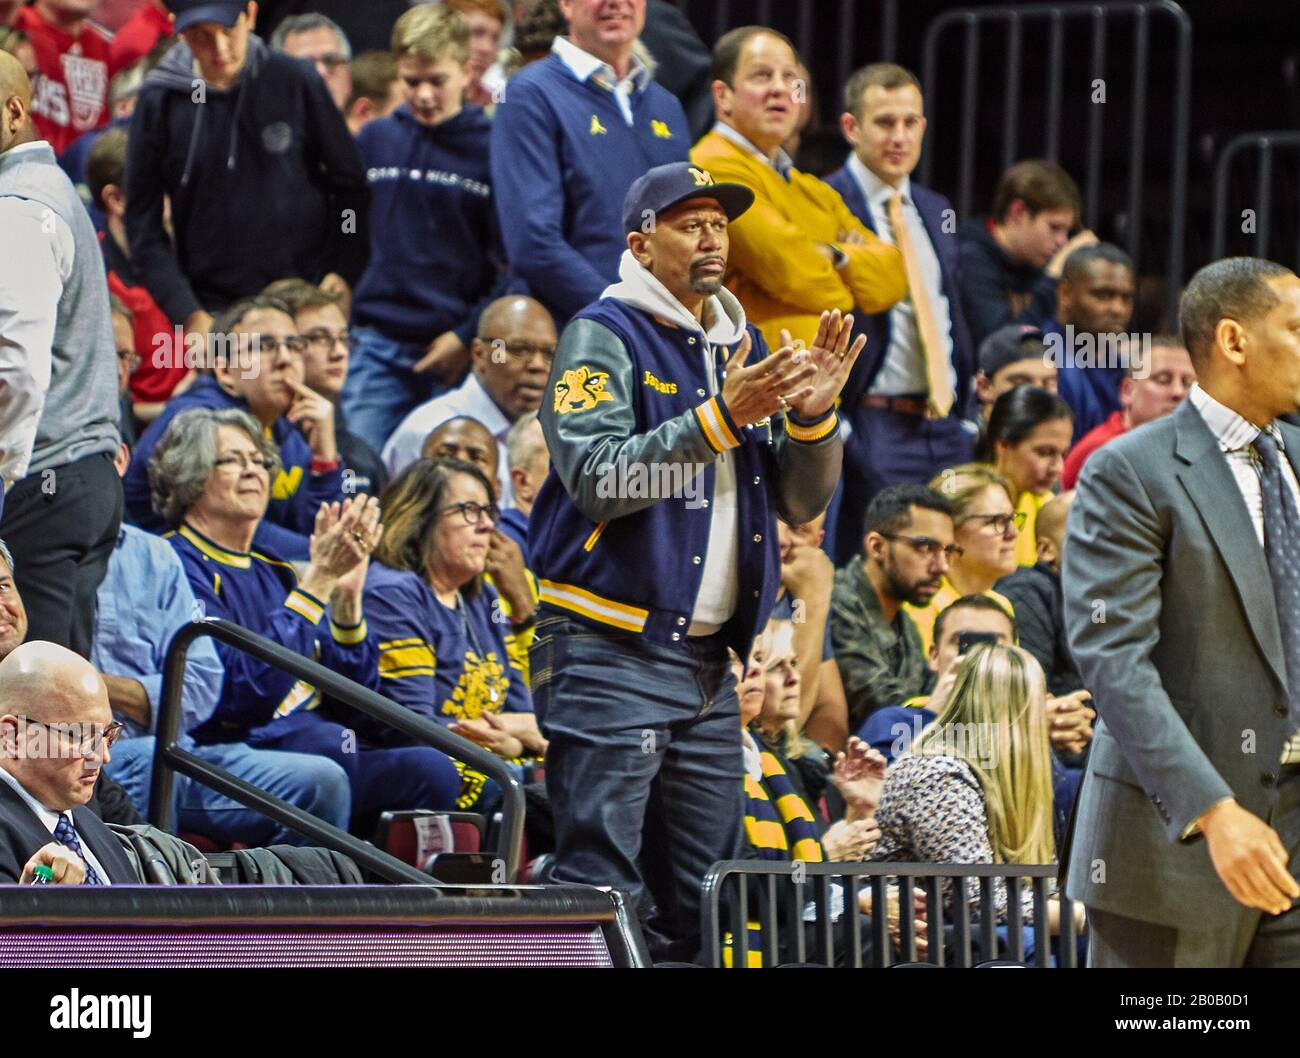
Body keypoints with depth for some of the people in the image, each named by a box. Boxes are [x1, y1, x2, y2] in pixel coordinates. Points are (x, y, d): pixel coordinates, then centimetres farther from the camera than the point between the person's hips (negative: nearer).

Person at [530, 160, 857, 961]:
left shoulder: (743, 349, 18)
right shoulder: (604, 338, -4)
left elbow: (802, 503, 16)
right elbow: (598, 479, -18)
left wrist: (814, 416, -3)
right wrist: (721, 417, -22)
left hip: (706, 661, 7)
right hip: (611, 654, -7)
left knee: (706, 897, 9)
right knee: (603, 888, -12)